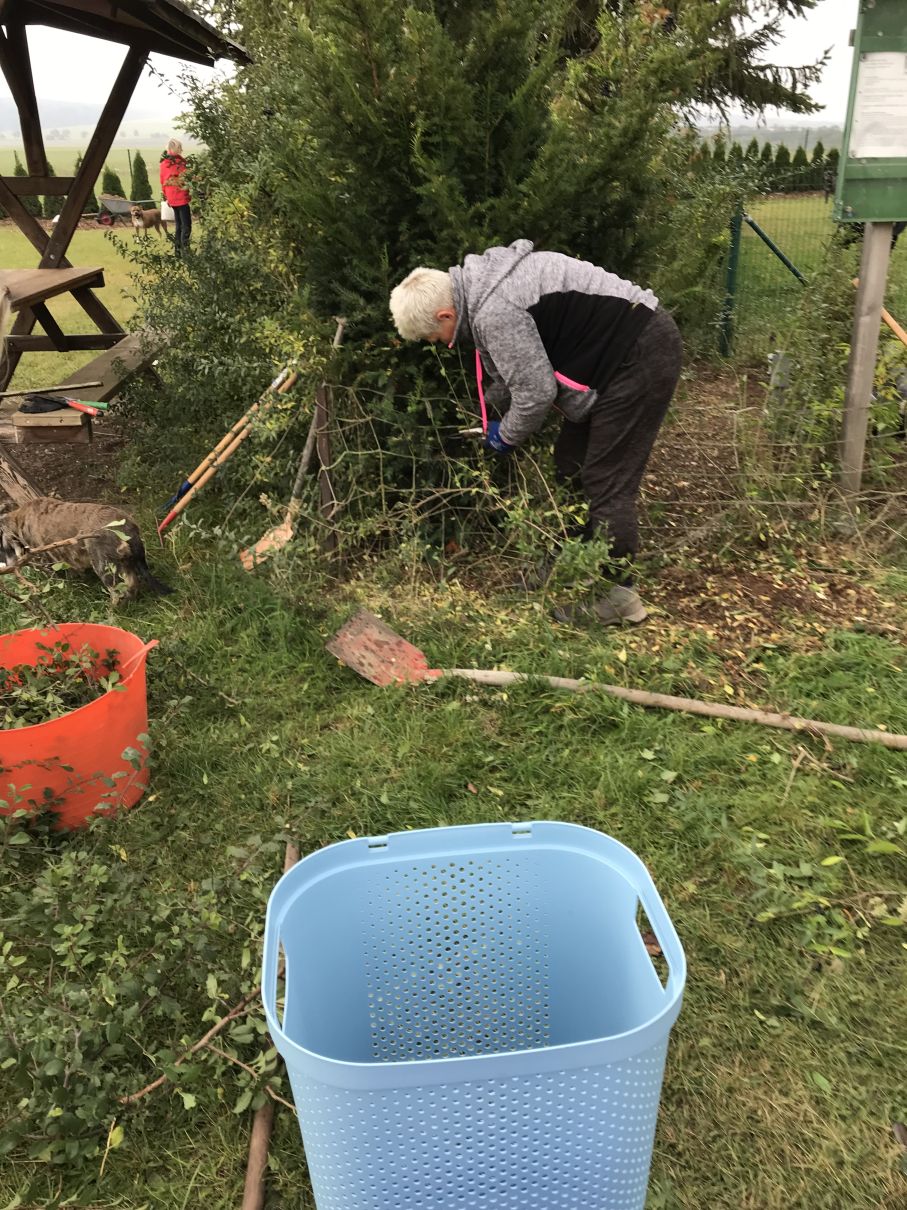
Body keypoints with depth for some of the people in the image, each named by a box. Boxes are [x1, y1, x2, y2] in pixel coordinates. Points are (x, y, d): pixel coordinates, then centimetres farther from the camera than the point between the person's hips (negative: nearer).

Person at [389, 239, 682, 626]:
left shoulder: (495, 312, -25)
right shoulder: (481, 285, 8)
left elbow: (535, 391, -20)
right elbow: (509, 367, 23)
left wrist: (507, 436, -2)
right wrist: (487, 410, 30)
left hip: (640, 355, -11)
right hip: (621, 349, 11)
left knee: (607, 482, -6)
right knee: (571, 462, 16)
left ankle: (617, 595, 6)